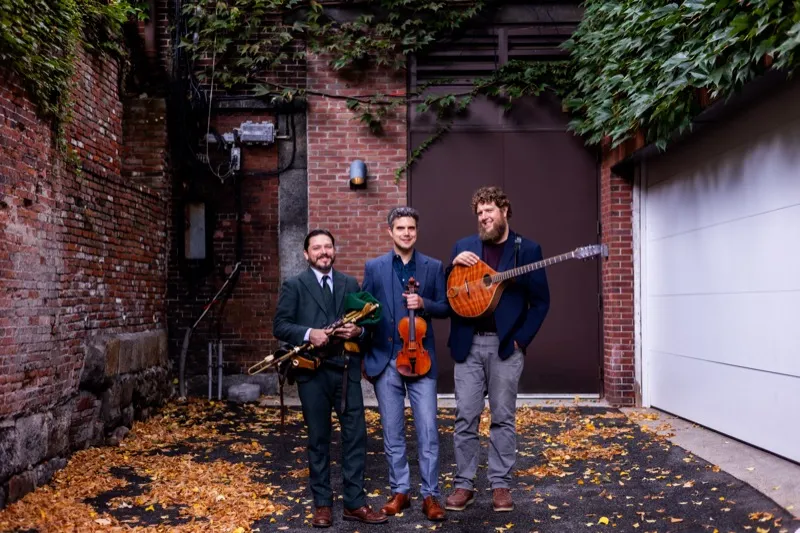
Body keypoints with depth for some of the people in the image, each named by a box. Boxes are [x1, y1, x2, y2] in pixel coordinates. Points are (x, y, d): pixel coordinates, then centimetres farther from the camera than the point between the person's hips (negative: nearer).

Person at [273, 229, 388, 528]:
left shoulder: (350, 284, 13)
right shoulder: (293, 286, 3)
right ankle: (322, 504, 19)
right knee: (318, 438, 7)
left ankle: (354, 503, 13)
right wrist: (308, 334, -20)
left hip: (347, 368, 3)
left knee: (356, 435, 2)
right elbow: (279, 326, -4)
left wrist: (358, 330, -10)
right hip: (312, 370, -2)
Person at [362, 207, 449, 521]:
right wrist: (363, 356, 3)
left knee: (428, 431, -1)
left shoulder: (433, 267, 4)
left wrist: (423, 303, -15)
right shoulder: (374, 267, 5)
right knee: (392, 432, 9)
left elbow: (444, 308, 6)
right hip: (385, 360, 1)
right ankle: (400, 491, 23)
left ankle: (430, 495, 11)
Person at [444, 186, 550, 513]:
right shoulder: (463, 247, 8)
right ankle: (464, 484, 15)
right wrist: (454, 265, -9)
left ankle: (500, 484, 18)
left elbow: (540, 301, 1)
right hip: (468, 344, 2)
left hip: (506, 345, -2)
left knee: (503, 418, 6)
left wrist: (521, 339, -7)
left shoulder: (527, 249, 1)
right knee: (465, 417, 4)